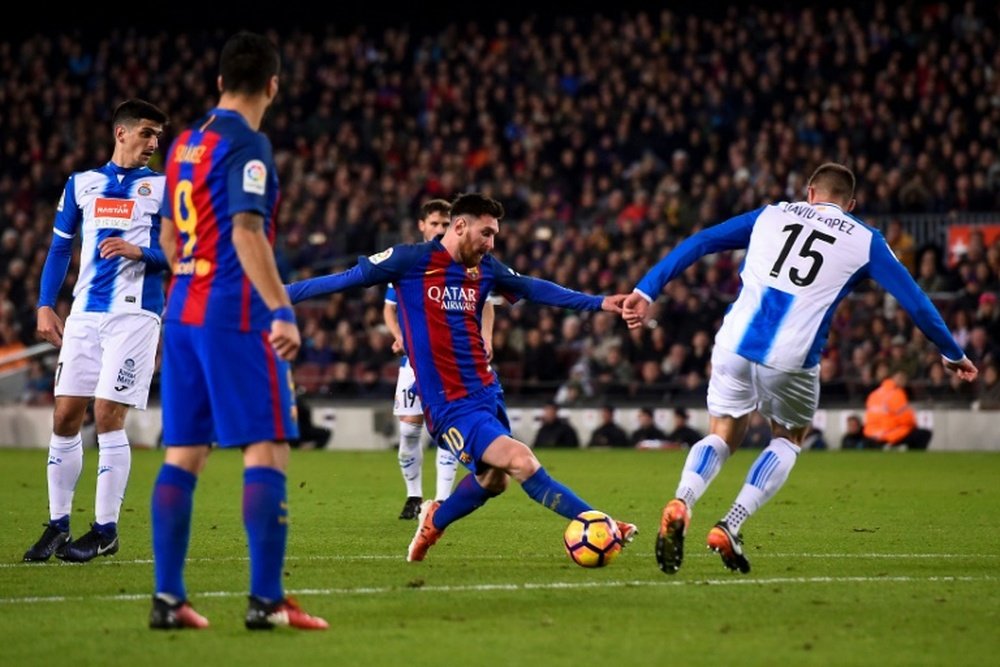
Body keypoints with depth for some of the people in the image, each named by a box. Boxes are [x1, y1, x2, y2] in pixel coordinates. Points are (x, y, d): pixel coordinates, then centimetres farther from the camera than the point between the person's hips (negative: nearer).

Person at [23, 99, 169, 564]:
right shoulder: (81, 184, 14)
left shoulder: (164, 188, 4)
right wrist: (45, 305, 7)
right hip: (85, 313, 4)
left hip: (134, 313, -4)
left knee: (108, 418, -9)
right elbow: (59, 248, 16)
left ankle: (106, 530, -1)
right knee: (65, 417, 2)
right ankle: (58, 524, 11)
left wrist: (139, 252, -18)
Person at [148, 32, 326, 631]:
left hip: (183, 312, 8)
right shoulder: (247, 145, -11)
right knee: (268, 451, -7)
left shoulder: (185, 144, 15)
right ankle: (267, 599, -12)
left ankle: (168, 598, 6)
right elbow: (246, 234, -21)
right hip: (237, 316, -8)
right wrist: (282, 311, -25)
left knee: (183, 454, 8)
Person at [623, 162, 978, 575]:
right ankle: (730, 527, 4)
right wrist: (953, 354, 29)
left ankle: (680, 503, -15)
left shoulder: (771, 215, 19)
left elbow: (698, 243, 13)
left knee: (720, 438, 18)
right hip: (791, 360, -2)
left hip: (735, 344, 2)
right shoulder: (865, 241, 14)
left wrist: (647, 290, 12)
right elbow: (913, 300, 16)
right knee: (788, 439, 24)